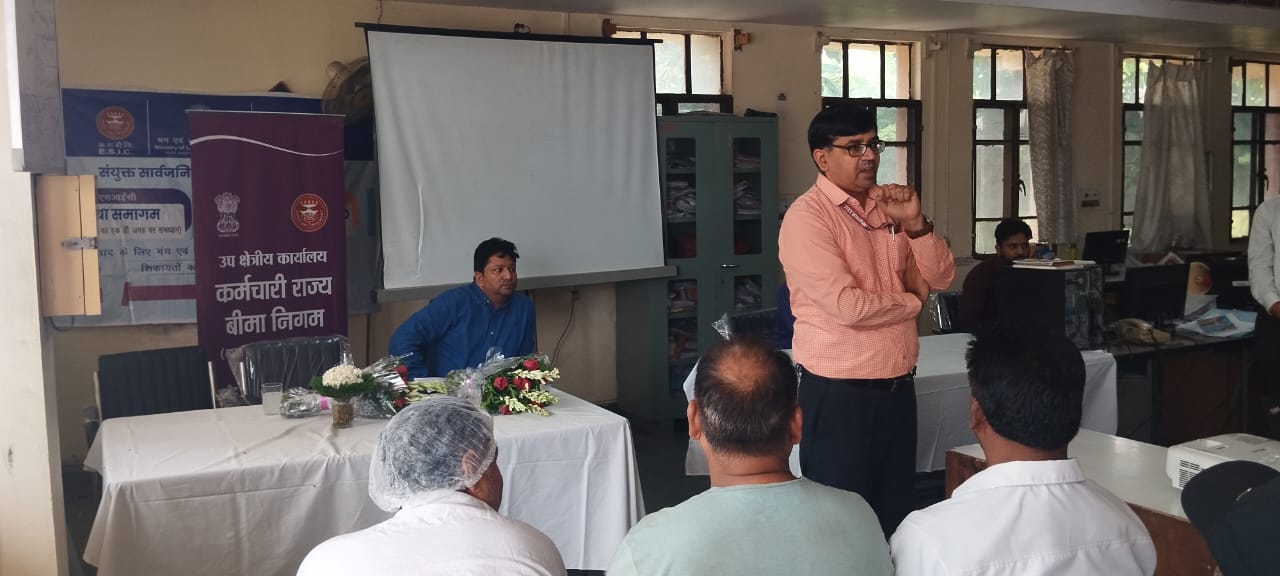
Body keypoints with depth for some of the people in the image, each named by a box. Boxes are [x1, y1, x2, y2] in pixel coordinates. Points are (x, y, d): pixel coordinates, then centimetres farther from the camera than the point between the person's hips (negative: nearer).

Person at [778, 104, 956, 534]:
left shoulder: (888, 207, 9)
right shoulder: (807, 217, -14)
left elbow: (941, 277, 9)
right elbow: (848, 305, -24)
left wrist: (916, 223, -9)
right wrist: (911, 301, -6)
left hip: (898, 387, 7)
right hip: (839, 394, -7)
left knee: (897, 516, 18)